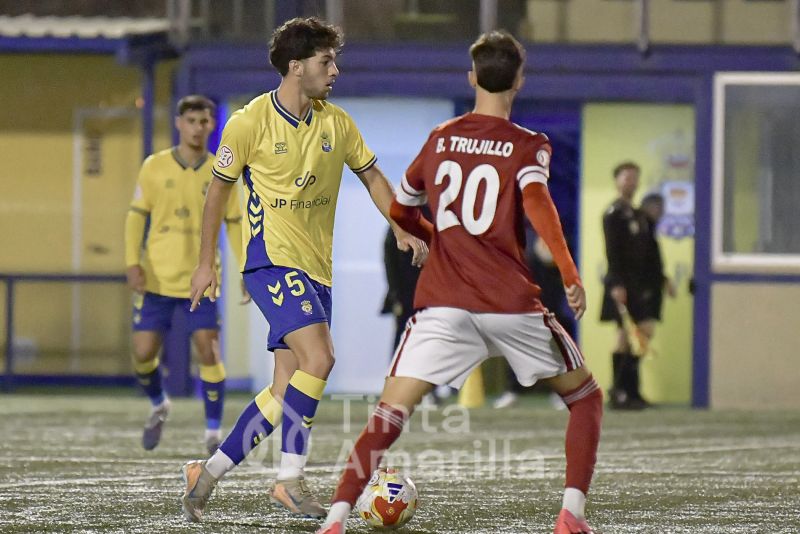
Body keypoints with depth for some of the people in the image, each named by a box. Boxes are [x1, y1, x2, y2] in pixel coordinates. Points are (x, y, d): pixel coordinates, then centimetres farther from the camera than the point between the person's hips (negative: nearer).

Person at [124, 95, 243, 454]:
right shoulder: (155, 167, -1)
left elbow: (235, 224, 8)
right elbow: (136, 215, 2)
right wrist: (132, 262, -10)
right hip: (157, 277, 0)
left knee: (209, 351, -10)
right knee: (143, 352, -2)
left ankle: (213, 431, 2)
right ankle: (159, 406, 29)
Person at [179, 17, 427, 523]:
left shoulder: (336, 122, 6)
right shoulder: (250, 122, -8)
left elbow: (371, 175, 18)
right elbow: (220, 188, 2)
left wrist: (402, 229, 4)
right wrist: (207, 261, 4)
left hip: (317, 268, 6)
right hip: (271, 258, -6)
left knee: (286, 389, 3)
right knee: (318, 358, -23)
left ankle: (211, 471, 11)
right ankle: (291, 477, -16)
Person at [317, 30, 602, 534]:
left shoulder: (440, 139, 13)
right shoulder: (529, 146, 2)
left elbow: (400, 211, 25)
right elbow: (536, 201, -18)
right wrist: (569, 273, -24)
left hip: (443, 304, 2)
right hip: (513, 304, -2)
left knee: (391, 412, -3)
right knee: (586, 397, 18)